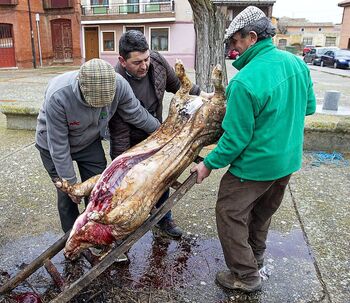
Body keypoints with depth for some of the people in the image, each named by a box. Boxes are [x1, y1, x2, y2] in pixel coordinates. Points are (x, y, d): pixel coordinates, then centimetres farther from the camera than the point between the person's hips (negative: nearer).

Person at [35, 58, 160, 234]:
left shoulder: (118, 84, -31)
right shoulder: (57, 96, -39)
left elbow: (135, 114, -10)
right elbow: (58, 146, -28)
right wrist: (70, 182, -18)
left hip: (90, 142, 3)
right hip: (54, 145, -2)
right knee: (67, 196, 2)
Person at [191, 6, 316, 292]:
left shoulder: (245, 82, -26)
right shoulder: (297, 63, -2)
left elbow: (236, 138, -22)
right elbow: (309, 107, 10)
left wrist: (209, 164, -10)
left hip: (255, 166, -8)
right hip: (289, 161, 8)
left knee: (230, 214, 11)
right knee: (263, 211, 27)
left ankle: (247, 276, 23)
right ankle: (255, 257, 48)